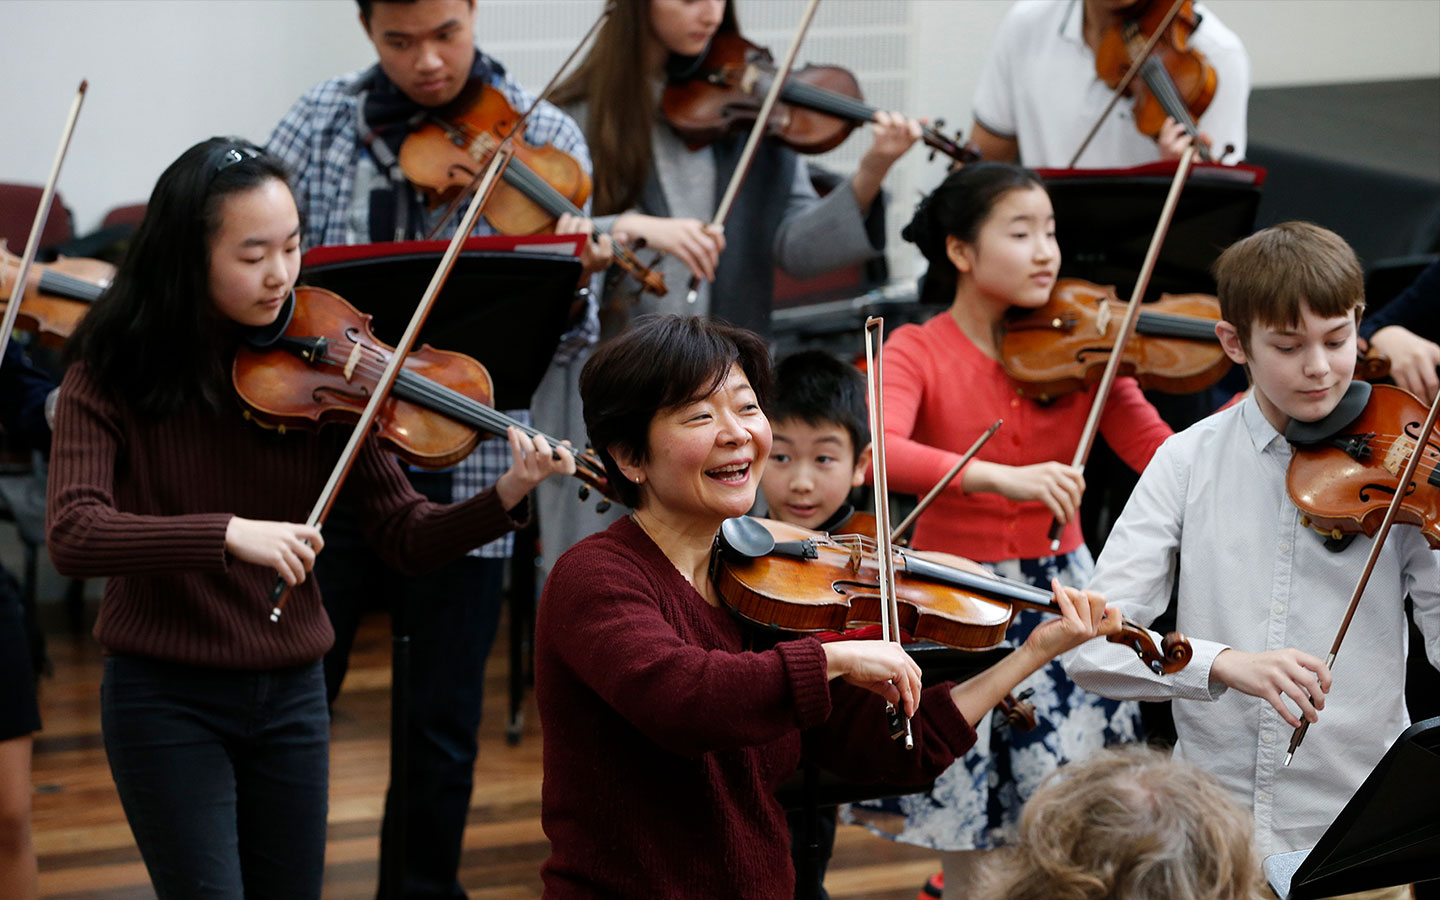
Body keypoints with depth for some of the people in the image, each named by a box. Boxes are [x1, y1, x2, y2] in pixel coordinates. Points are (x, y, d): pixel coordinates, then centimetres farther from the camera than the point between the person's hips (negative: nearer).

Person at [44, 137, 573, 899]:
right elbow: (71, 534, -24)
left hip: (291, 694, 3)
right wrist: (228, 533, -36)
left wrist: (506, 498, -22)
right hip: (166, 697, -3)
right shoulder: (112, 375, -9)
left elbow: (404, 537, -4)